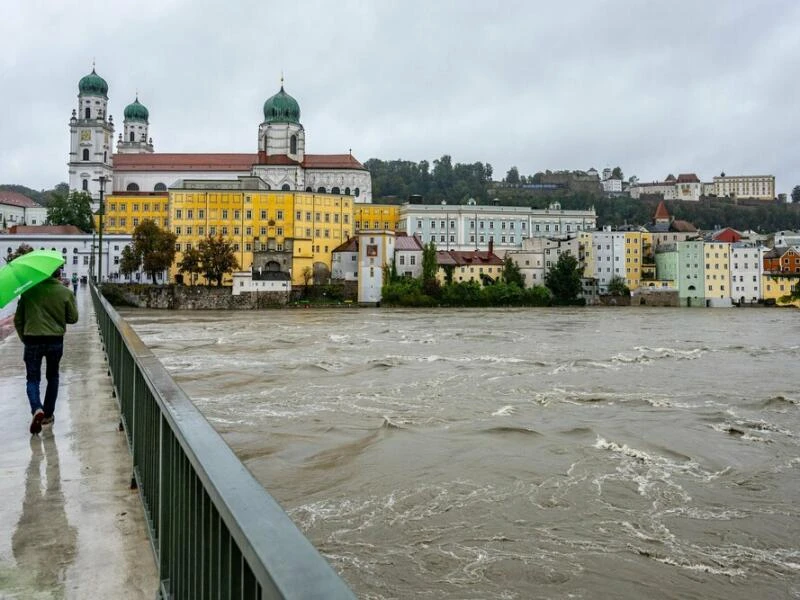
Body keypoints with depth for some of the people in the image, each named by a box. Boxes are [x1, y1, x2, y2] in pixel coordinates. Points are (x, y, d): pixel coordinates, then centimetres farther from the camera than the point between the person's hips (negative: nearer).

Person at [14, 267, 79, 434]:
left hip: (32, 340, 0)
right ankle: (48, 414, 21)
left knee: (32, 378, 8)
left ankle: (37, 409, -17)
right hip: (55, 341, 0)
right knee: (52, 377, 18)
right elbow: (73, 318, 0)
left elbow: (18, 319, 3)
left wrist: (24, 338, 16)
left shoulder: (29, 291, -3)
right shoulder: (66, 292, -7)